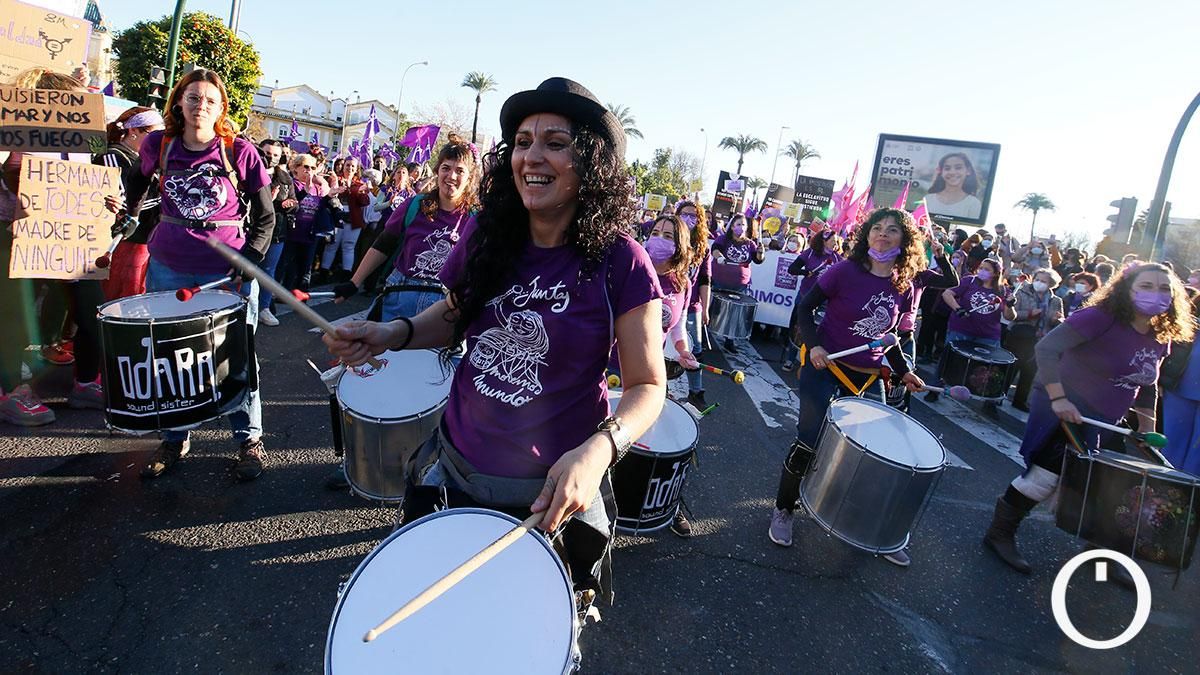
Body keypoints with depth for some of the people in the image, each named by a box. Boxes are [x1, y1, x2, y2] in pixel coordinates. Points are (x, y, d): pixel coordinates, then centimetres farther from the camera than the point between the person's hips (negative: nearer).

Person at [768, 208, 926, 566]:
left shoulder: (904, 288, 3)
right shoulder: (846, 270, -12)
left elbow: (886, 333, 16)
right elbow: (806, 306, -7)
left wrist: (903, 370, 7)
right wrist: (813, 345, -20)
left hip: (868, 378, 5)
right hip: (825, 369, -4)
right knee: (808, 442, -4)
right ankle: (783, 510, 17)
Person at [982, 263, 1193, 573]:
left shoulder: (1161, 338, 6)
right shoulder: (1101, 316, -19)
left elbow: (1146, 383, 20)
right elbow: (1046, 348, -26)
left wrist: (1147, 425, 13)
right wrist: (1058, 399, -31)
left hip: (1104, 422, 8)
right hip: (1064, 410, -8)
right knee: (1046, 475, -10)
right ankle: (1000, 534, 5)